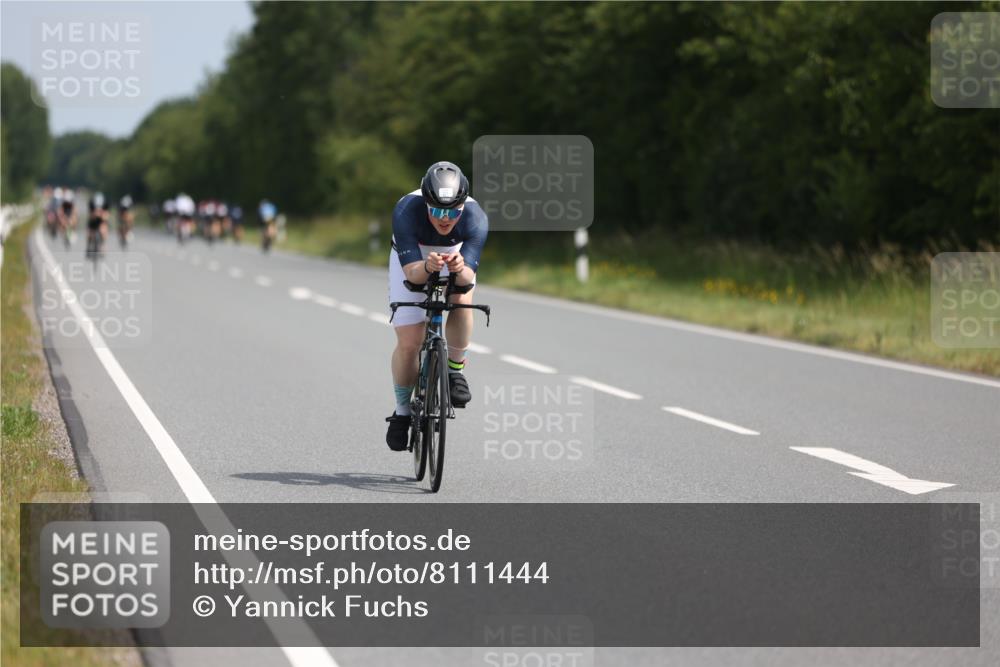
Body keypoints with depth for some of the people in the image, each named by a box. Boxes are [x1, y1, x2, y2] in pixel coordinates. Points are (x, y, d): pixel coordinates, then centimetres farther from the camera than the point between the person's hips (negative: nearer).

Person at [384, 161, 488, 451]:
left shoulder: (476, 218, -35)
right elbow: (412, 271, -40)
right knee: (408, 343, -9)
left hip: (457, 256, 1)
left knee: (462, 298, -31)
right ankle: (402, 411, 14)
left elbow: (469, 275, -39)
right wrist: (427, 267, -62)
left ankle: (455, 370, -7)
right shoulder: (406, 211, -38)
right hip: (411, 259, -1)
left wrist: (460, 269, -61)